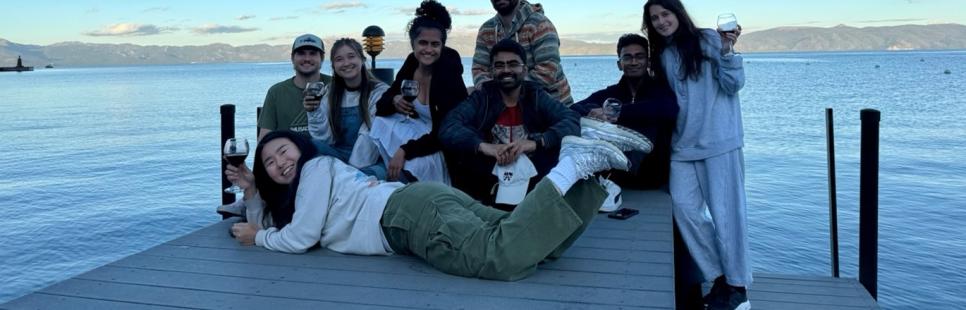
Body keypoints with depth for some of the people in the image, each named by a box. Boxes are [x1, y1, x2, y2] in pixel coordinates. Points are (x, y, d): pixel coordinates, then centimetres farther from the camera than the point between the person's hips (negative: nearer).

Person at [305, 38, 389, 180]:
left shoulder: (380, 92, -4)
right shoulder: (330, 95, 10)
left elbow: (370, 138, -14)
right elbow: (325, 140, 2)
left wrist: (355, 168, -24)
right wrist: (314, 114, -12)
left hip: (372, 162, -4)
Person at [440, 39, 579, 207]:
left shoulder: (537, 97, 2)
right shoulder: (482, 97, 2)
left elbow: (572, 121, -15)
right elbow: (448, 128, -14)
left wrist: (535, 142, -31)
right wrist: (483, 146, -31)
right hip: (488, 186, 0)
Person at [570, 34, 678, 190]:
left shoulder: (661, 87, 5)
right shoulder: (608, 94, 12)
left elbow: (669, 110, -21)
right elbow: (573, 110, -4)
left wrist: (619, 113, -24)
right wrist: (591, 112, -27)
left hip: (653, 176, -2)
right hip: (616, 178, 2)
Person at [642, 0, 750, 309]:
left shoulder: (709, 40, 0)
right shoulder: (661, 56, 16)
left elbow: (734, 84, -4)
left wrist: (726, 52, -18)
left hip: (719, 142, -5)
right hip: (682, 145, 5)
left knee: (725, 212, -5)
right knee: (684, 208, -6)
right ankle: (719, 278, 6)